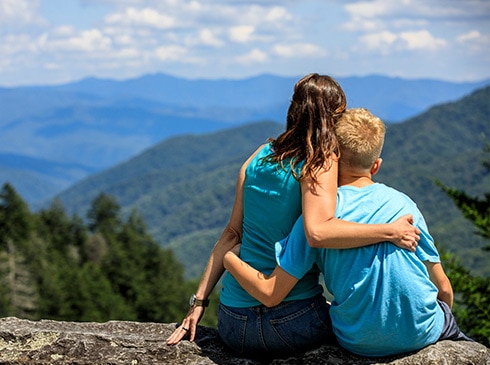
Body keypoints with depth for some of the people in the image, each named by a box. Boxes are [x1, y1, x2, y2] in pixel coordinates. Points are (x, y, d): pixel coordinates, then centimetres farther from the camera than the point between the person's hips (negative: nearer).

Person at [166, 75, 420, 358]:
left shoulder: (260, 157, 8)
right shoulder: (321, 161, -9)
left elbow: (232, 234, 10)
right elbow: (318, 232, -26)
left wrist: (199, 302, 13)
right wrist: (390, 232, -21)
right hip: (292, 322, -6)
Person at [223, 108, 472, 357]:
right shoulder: (403, 203, -4)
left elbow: (271, 294, -13)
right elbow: (443, 289, 2)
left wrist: (229, 258, 4)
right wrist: (442, 318, 23)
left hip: (359, 344, -2)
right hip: (421, 334, 2)